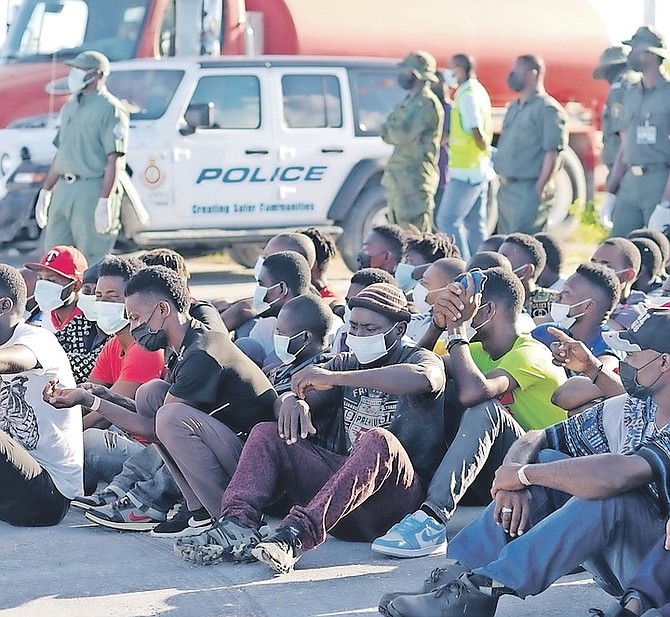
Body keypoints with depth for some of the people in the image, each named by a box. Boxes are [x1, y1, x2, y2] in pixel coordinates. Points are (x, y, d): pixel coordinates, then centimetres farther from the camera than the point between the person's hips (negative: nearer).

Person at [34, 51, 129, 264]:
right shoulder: (70, 107, 18)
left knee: (91, 260, -7)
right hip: (63, 190, 9)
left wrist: (104, 202, -22)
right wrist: (45, 191, 21)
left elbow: (114, 161, -15)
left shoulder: (110, 109, -9)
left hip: (92, 190, -9)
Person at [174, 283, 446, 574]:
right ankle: (238, 525, -30)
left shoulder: (420, 359, 4)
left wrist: (334, 378, -24)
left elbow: (424, 378, -23)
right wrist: (291, 400, -16)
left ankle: (297, 533, -49)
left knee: (377, 441, -35)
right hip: (340, 479, 6)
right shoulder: (345, 363, 22)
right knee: (266, 433, -5)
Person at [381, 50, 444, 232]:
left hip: (415, 178, -10)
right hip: (399, 177, 10)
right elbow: (388, 133, 16)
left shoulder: (427, 104, -12)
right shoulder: (408, 101, 19)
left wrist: (389, 129, -1)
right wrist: (393, 131, -6)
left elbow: (403, 135, -21)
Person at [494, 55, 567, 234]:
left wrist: (540, 189, -18)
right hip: (506, 189, 9)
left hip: (527, 191, -9)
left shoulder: (546, 108, -10)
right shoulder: (513, 108, 18)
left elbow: (553, 153, -15)